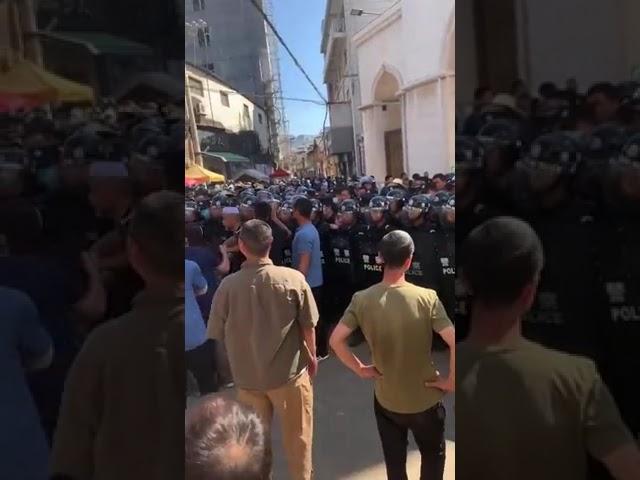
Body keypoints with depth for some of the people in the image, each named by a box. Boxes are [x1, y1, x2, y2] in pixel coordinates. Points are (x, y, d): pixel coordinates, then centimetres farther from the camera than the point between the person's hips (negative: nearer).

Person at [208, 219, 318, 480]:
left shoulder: (228, 285, -16)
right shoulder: (294, 279, -19)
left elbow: (217, 334, -4)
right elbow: (308, 326, -8)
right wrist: (311, 356, 11)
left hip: (247, 375, 1)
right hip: (290, 372, -1)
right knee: (297, 436, 21)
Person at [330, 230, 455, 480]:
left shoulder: (362, 299, -14)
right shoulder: (427, 298, -20)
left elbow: (336, 340, -16)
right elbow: (455, 343, -26)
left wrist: (360, 369, -3)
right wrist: (451, 381, -10)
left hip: (386, 399, 2)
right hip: (426, 399, -1)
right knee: (433, 455, 27)